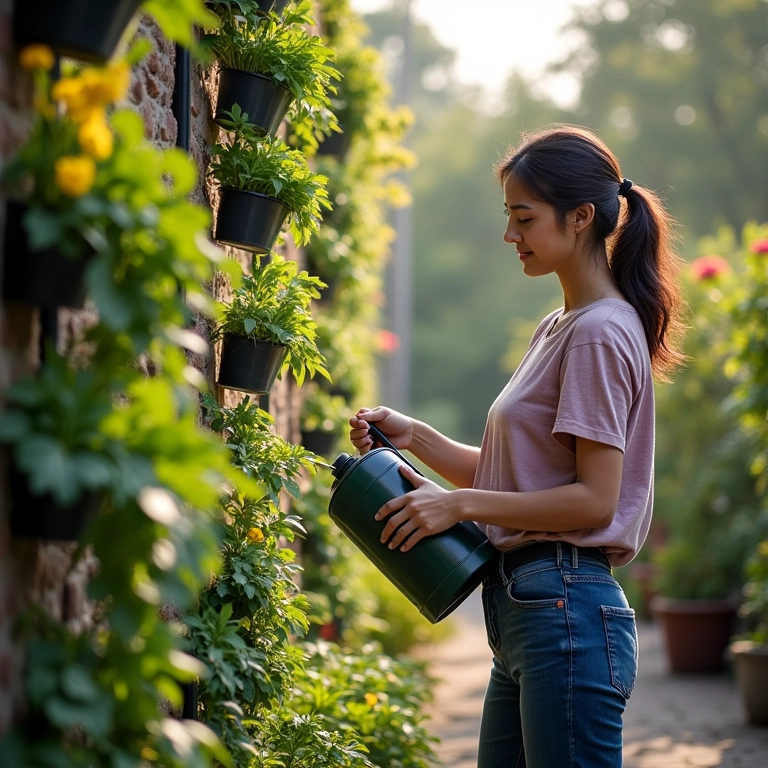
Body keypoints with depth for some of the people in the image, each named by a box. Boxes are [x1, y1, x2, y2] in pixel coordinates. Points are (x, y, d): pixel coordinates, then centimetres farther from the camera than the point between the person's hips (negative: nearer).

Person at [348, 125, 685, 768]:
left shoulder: (602, 334, -11)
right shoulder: (558, 329, 18)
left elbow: (594, 498, -17)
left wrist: (461, 504, -15)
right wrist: (415, 437, 7)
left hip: (567, 611, -10)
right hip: (525, 610, 10)